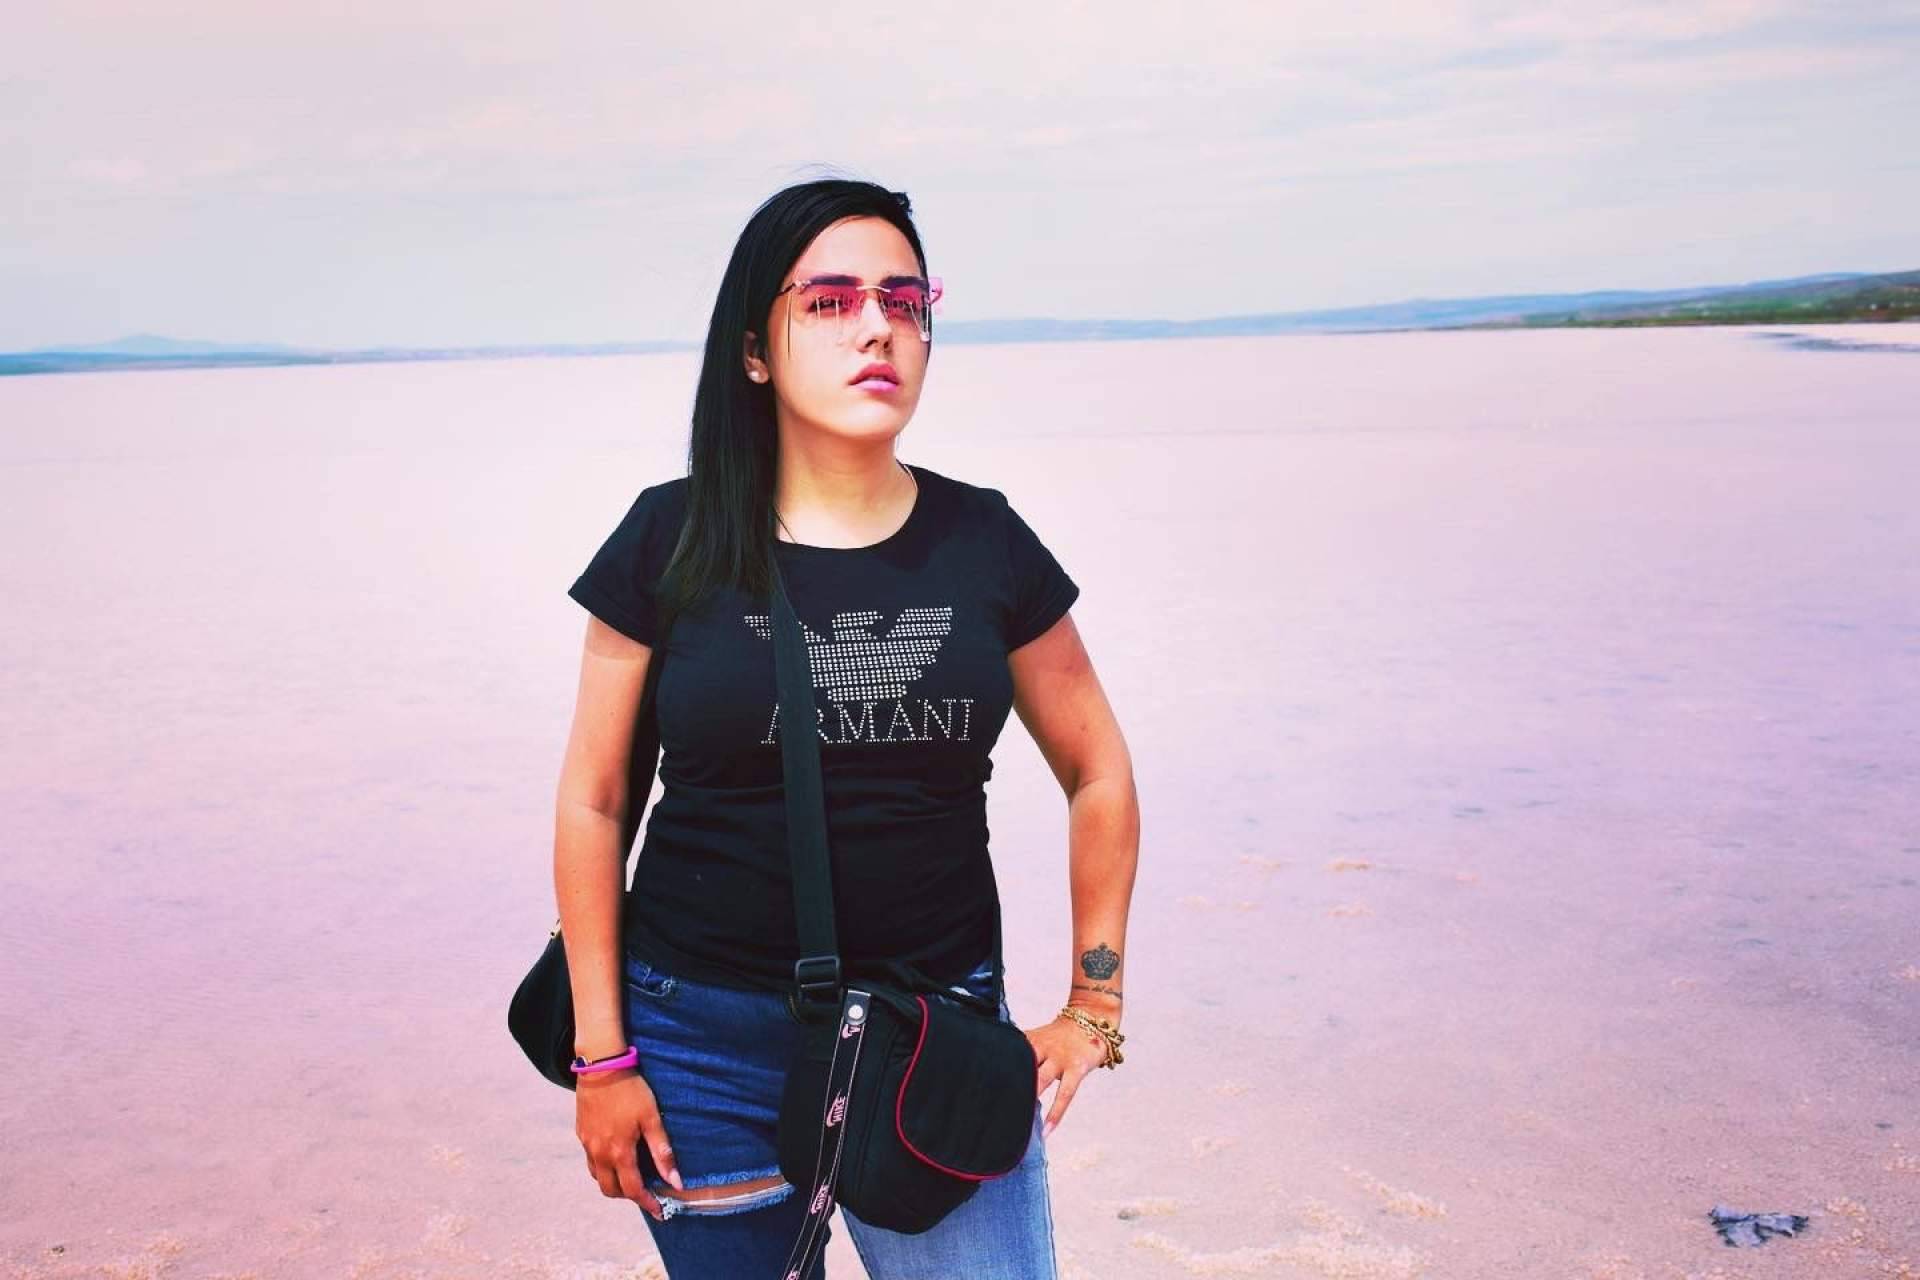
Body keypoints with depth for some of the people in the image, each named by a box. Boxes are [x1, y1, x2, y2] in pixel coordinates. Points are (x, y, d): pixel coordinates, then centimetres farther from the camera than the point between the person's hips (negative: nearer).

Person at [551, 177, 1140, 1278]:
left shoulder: (985, 543, 0)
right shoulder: (673, 541, -4)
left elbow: (1100, 776, 9)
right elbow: (594, 803, 0)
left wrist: (1094, 1007, 6)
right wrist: (602, 1057, 0)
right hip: (709, 1041, -1)